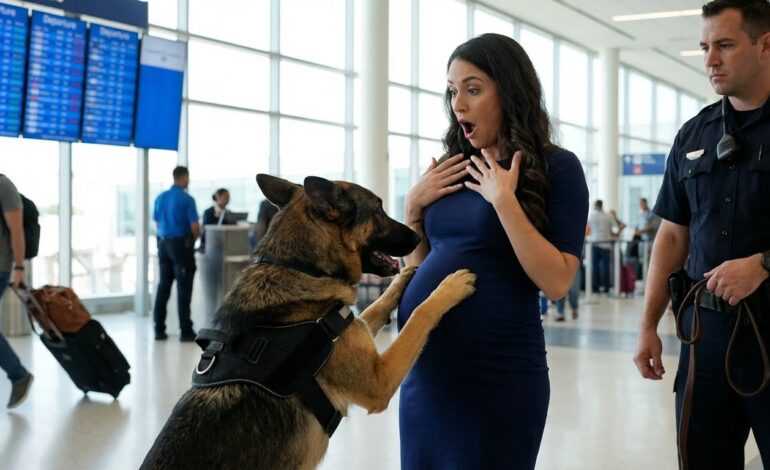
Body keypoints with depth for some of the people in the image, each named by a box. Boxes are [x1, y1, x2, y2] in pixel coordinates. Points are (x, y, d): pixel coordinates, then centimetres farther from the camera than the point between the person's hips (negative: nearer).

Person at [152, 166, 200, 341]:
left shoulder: (160, 198, 6)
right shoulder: (187, 199, -12)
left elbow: (156, 222, 12)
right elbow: (195, 227, -14)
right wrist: (193, 239, 6)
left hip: (163, 244, 6)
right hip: (181, 245, -6)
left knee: (163, 286, 11)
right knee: (184, 288, -1)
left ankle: (159, 329, 12)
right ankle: (186, 330, 0)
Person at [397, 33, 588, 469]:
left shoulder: (556, 167, -7)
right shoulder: (453, 169, 8)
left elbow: (557, 282, -16)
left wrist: (504, 200, -19)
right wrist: (414, 205, 0)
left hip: (497, 370, -6)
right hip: (425, 364, 6)